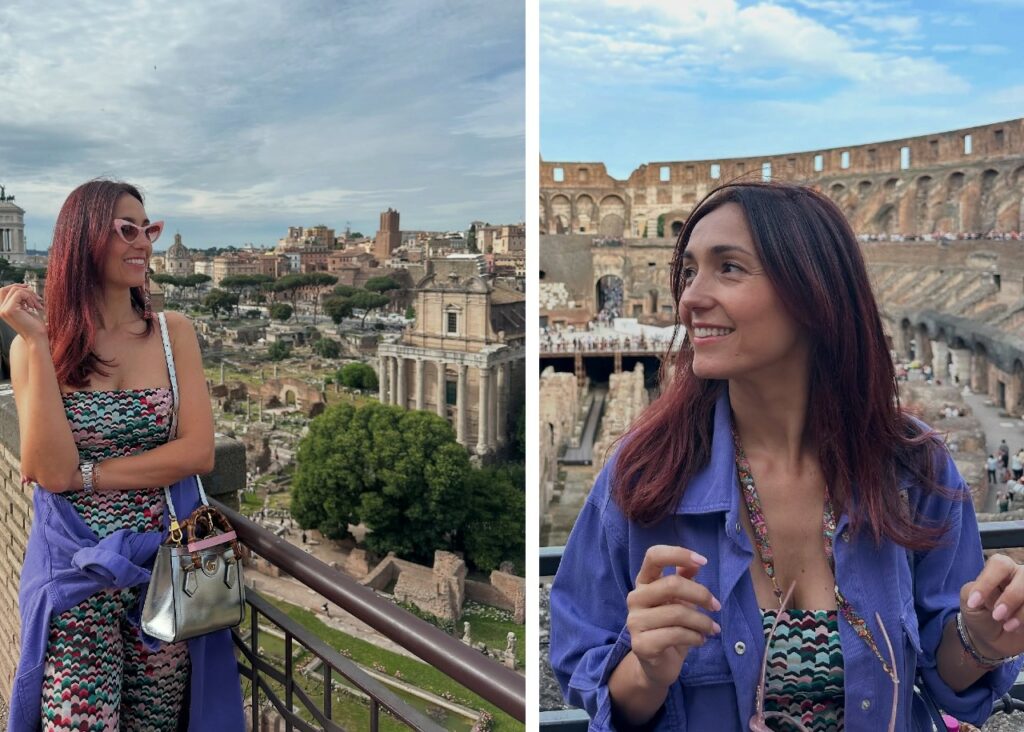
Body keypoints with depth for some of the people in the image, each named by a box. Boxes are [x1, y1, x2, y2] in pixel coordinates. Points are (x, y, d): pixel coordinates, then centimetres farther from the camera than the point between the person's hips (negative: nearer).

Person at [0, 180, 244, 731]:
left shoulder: (173, 334, 1)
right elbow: (51, 470, -15)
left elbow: (199, 453, -8)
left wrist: (85, 474, -14)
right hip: (78, 575, -2)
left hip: (165, 564, 2)